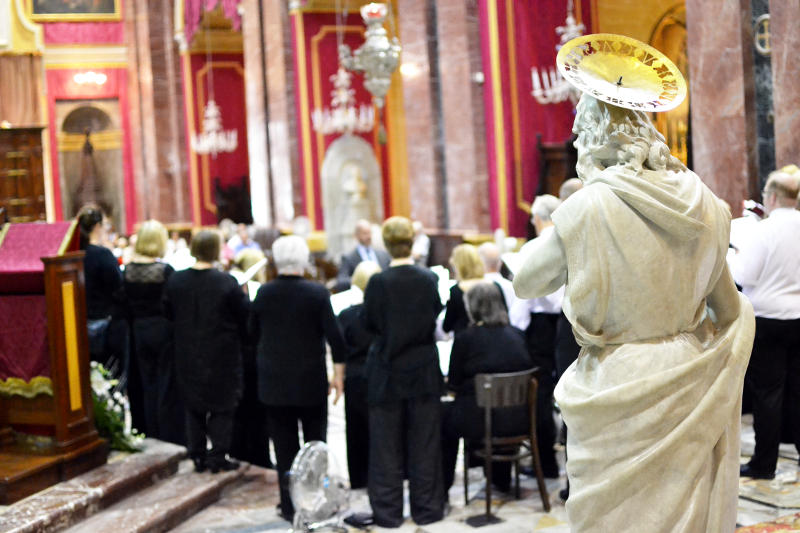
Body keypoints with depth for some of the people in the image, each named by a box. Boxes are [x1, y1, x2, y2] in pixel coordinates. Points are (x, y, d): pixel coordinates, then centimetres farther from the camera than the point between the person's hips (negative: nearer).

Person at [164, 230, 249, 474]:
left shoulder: (175, 281, -4)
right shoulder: (226, 283, -17)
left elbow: (168, 314, 6)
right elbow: (245, 316, -12)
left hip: (188, 357, 4)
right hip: (221, 356, -4)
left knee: (193, 407, 16)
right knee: (222, 407, 8)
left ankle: (197, 455, 20)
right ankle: (217, 457, 8)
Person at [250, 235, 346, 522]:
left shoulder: (264, 293, -4)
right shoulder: (317, 293, -12)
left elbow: (253, 332, 7)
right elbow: (334, 335, -14)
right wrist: (338, 374, -6)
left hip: (273, 382, 2)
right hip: (311, 381, -1)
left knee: (284, 446, 7)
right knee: (315, 443, 12)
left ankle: (290, 506, 10)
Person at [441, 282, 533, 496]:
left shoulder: (465, 338, -9)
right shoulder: (517, 335, 4)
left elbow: (454, 384, -4)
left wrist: (452, 383, 20)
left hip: (481, 421, -5)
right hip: (518, 420, 5)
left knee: (443, 413, 21)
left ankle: (442, 490, 22)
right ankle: (501, 480, 44)